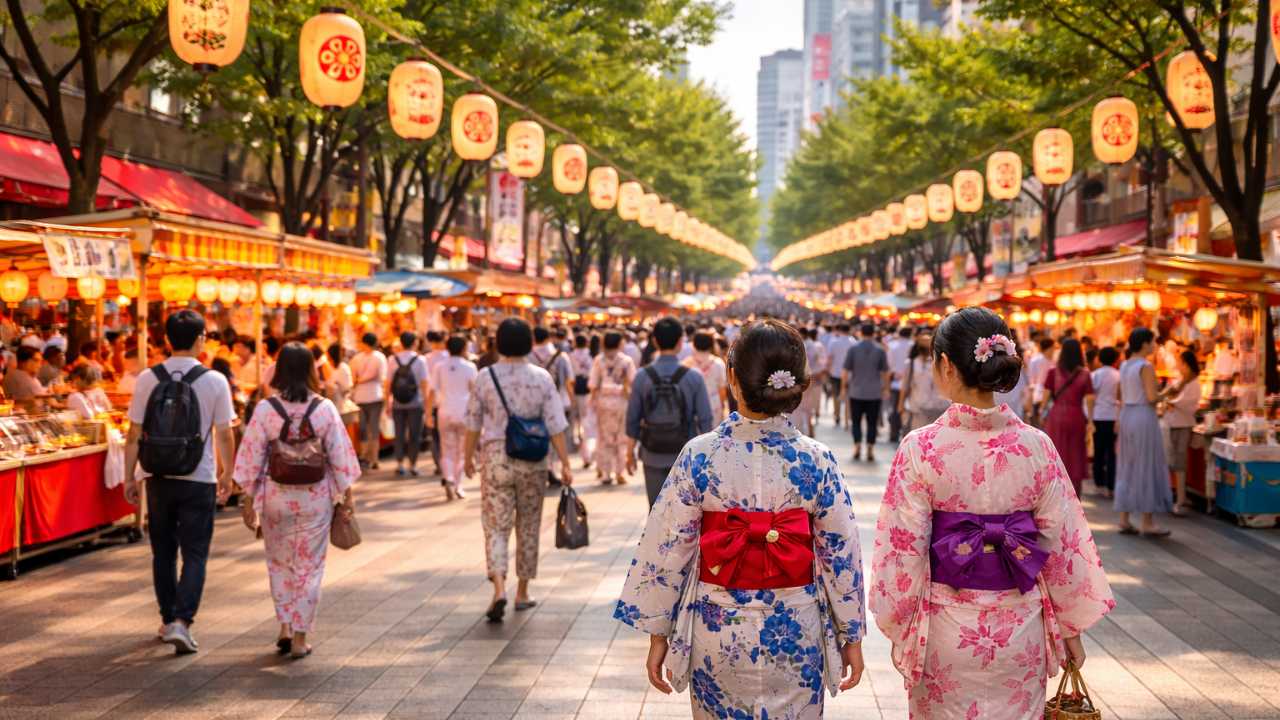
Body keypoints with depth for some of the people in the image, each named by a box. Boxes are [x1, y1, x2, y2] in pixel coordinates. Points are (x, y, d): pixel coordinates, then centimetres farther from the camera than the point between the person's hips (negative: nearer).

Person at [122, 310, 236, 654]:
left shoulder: (148, 379, -3)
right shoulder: (215, 381, -8)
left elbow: (134, 434, -1)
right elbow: (224, 435, -4)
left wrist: (129, 476, 8)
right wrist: (227, 474, 9)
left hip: (158, 479, 2)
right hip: (198, 480, -2)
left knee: (163, 552, 16)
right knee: (195, 555, 4)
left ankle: (168, 621, 25)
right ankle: (182, 622, -10)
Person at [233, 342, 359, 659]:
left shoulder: (265, 409, -9)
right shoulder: (324, 408, -8)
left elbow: (251, 457, -5)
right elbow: (340, 455, -4)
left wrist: (249, 498, 5)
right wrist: (346, 495, 6)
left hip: (276, 497, 0)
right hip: (316, 498, 0)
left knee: (280, 563, 19)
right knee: (309, 566, 10)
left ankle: (285, 627, 14)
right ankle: (300, 637, 11)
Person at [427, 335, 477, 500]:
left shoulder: (439, 367, 3)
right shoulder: (469, 367, -2)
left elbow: (432, 391, 0)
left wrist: (429, 412, 5)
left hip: (445, 413, 1)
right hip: (464, 412, -1)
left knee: (447, 450, 7)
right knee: (461, 451, 9)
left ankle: (448, 479, -15)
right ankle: (458, 485, 7)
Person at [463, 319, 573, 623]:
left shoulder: (485, 378, -5)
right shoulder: (542, 378, -4)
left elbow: (473, 424, 1)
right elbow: (555, 425, -6)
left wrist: (468, 457, 15)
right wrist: (565, 464, -1)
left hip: (495, 459, -1)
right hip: (532, 461, 1)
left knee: (496, 528, 2)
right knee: (528, 527, 15)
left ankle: (499, 589, -19)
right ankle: (522, 593, 23)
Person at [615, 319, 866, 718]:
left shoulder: (700, 456, -12)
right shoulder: (817, 460, -10)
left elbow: (668, 550, -7)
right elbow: (840, 554, -4)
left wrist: (658, 634, 3)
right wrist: (851, 636, 8)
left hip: (718, 633, 0)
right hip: (795, 638, 0)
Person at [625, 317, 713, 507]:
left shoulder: (642, 377, -7)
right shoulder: (693, 377, -9)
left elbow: (632, 419, -1)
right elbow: (705, 420, -6)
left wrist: (630, 452, 11)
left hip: (653, 457, 1)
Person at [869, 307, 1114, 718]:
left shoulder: (921, 449, -14)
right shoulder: (1037, 446, -7)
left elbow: (904, 550, -11)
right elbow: (1062, 544, -1)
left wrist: (899, 630, 2)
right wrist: (1071, 629, 10)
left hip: (945, 628, -2)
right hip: (1021, 630, 2)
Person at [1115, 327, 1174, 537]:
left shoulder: (1125, 366, 11)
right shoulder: (1146, 366, -14)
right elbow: (1152, 397, -20)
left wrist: (1120, 423, 16)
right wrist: (1161, 396, 1)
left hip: (1126, 417, 8)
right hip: (1144, 417, -8)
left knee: (1128, 468, 11)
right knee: (1147, 469, -3)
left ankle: (1124, 519, 13)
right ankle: (1148, 523, 0)